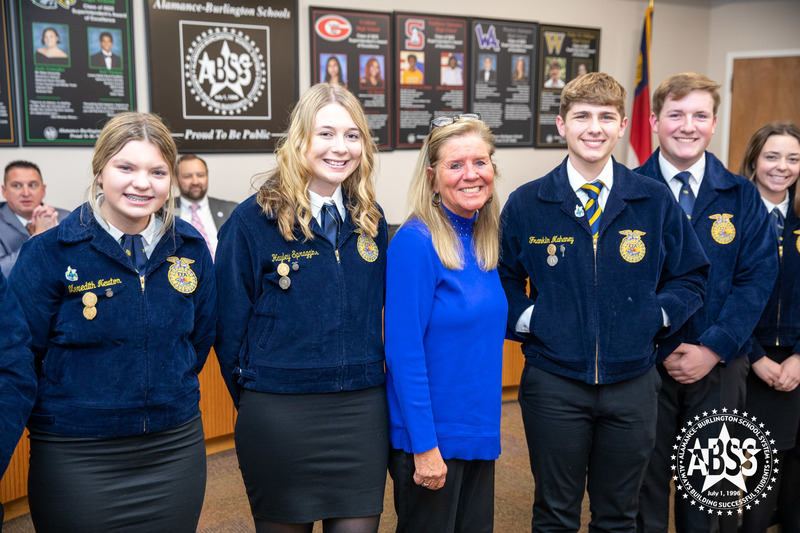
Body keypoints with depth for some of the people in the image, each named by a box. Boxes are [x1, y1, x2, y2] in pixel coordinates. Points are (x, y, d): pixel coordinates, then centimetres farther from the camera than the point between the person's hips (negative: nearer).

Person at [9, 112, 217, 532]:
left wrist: (169, 394, 10)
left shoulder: (190, 248, 1)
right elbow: (22, 352, -5)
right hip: (75, 458, -3)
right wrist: (67, 407, -1)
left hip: (176, 449, 3)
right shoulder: (49, 253, -10)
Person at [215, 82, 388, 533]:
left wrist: (369, 374, 12)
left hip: (363, 410, 4)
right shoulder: (254, 220, -8)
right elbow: (230, 321, -2)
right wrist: (248, 395, 3)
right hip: (279, 414, -3)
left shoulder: (371, 220, 6)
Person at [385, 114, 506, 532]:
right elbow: (404, 350, -19)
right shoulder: (415, 241, -17)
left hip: (480, 430, 7)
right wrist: (425, 446, -19)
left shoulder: (485, 239, 5)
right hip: (430, 435, -7)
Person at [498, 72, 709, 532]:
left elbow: (691, 277, 9)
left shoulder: (657, 202, 1)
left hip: (633, 384, 2)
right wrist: (524, 317, -7)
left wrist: (657, 315, -4)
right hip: (553, 383, -1)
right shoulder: (525, 204, -1)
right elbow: (503, 277, 8)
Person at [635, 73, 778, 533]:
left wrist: (714, 348, -12)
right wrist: (660, 351, -13)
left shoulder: (742, 197, 3)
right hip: (644, 362, -2)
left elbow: (758, 276, -3)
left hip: (720, 364, 2)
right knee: (645, 478, 10)